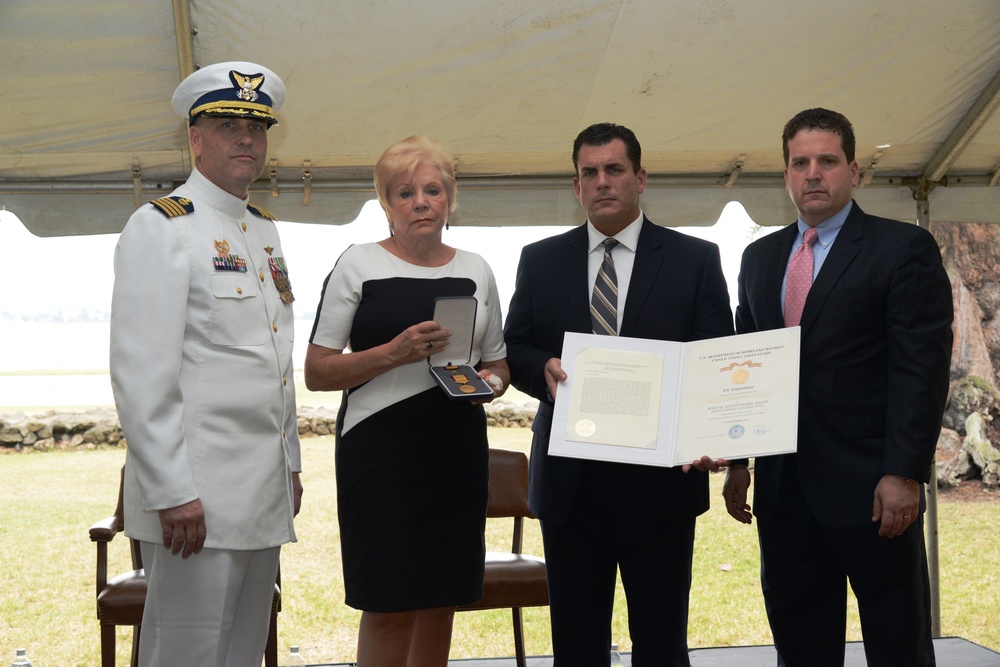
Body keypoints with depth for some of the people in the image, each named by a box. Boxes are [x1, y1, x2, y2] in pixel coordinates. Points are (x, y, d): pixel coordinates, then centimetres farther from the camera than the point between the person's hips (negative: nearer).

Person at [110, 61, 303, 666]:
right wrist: (170, 493, -19)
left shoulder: (264, 229, 17)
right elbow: (141, 375, -16)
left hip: (265, 494, 8)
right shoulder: (160, 228, -9)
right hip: (195, 500, -8)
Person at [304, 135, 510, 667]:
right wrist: (394, 353, -18)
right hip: (381, 449, -4)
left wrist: (492, 381, -2)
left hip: (458, 449, 4)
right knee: (389, 608, -3)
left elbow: (498, 361, 22)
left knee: (441, 602, 9)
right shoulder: (359, 265, -1)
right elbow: (316, 372, -4)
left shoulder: (475, 270, 11)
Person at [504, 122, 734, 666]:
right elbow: (514, 350, 10)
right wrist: (543, 369, -13)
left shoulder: (695, 259, 3)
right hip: (569, 479, 2)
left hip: (660, 477, -1)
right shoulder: (540, 260, 9)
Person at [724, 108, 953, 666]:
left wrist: (905, 474, -17)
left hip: (871, 488, -5)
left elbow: (922, 369, -10)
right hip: (783, 487, 5)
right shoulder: (760, 257, 14)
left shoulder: (904, 248, -4)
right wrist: (737, 462, 9)